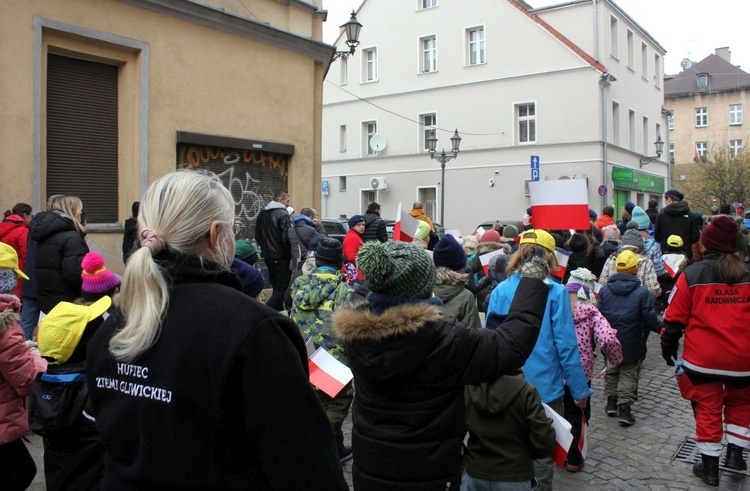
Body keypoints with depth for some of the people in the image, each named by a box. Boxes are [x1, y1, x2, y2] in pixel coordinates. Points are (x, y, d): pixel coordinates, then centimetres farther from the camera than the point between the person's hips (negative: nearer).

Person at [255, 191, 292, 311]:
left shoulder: (261, 214, 12)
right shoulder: (283, 214, -14)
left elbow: (257, 237, 17)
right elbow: (287, 238, -19)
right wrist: (290, 255, -8)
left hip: (267, 256, 8)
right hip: (280, 257, -8)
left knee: (276, 286, 18)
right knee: (282, 288, -5)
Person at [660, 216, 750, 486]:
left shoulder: (692, 274, -10)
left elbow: (674, 317, -6)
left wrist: (668, 346, 8)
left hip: (703, 359, -2)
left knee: (708, 409, 11)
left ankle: (709, 465, 18)